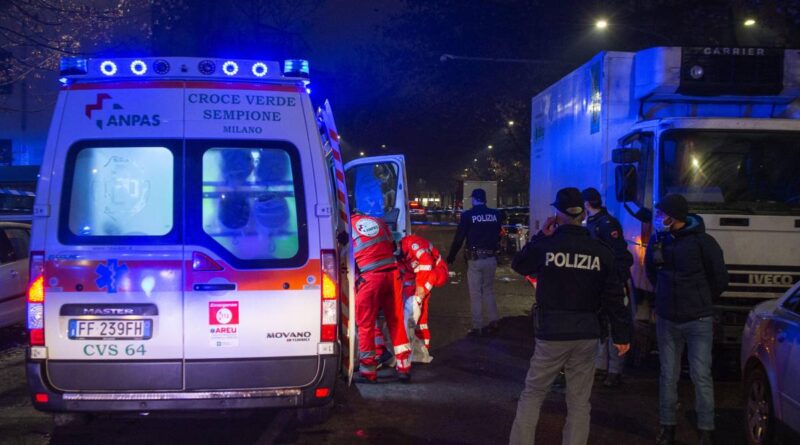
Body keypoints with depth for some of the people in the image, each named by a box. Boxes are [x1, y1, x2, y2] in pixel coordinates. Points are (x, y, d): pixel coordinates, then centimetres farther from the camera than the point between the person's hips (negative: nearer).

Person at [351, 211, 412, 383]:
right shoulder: (379, 222, 14)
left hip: (369, 278, -4)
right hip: (392, 274, 4)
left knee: (366, 325, 6)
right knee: (396, 322, 11)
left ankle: (368, 371, 8)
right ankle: (404, 368, 14)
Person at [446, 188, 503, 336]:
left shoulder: (468, 215, -7)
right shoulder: (496, 214, 2)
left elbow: (459, 238, -5)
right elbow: (498, 236, 9)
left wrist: (451, 257, 4)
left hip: (475, 259, -3)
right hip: (491, 258, 3)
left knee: (475, 294, 3)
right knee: (488, 291, 17)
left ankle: (477, 327, 2)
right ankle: (493, 322, 11)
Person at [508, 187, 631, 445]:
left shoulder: (546, 246, -9)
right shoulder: (601, 252, -2)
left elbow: (518, 265, 11)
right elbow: (613, 297, 0)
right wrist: (621, 334, 8)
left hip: (551, 333, -2)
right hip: (587, 335, 2)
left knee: (532, 395, 12)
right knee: (579, 402, 9)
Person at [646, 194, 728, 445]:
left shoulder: (702, 241, -11)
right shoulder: (658, 240, 1)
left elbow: (719, 278, 0)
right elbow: (651, 271, 21)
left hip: (698, 320, -4)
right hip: (666, 319, 4)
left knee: (701, 376, -5)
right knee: (668, 375, 9)